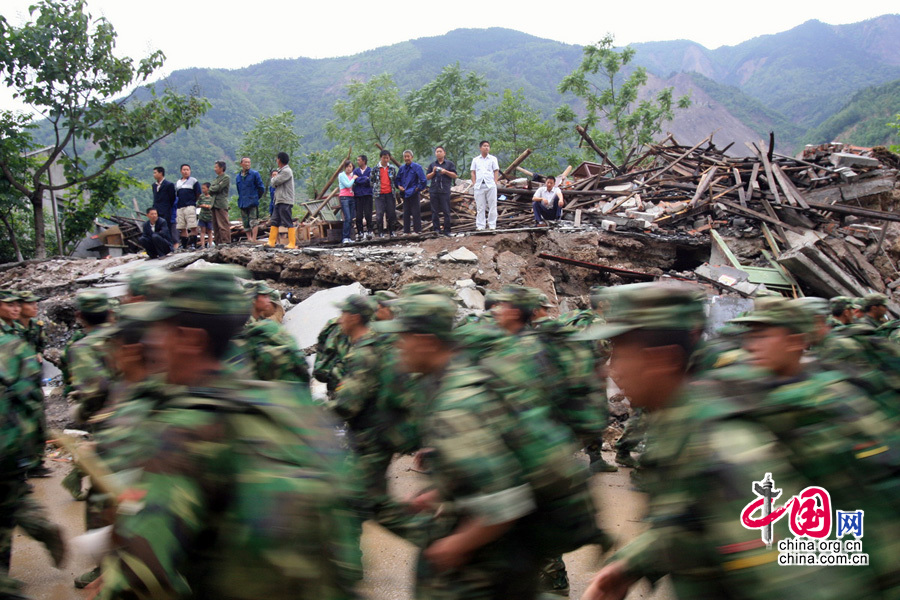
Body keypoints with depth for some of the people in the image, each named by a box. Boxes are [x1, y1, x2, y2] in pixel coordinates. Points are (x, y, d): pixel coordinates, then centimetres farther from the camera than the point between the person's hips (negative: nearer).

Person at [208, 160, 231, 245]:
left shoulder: (226, 178, -1)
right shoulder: (216, 179, 23)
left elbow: (218, 188, -11)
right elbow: (210, 192, 17)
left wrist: (211, 188, 5)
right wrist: (211, 191, -2)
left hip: (221, 204, -8)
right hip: (214, 204, 8)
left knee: (223, 225, -12)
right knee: (216, 225, 7)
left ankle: (226, 242, -13)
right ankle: (218, 243, 9)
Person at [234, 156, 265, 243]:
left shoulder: (255, 174, -1)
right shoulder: (238, 177, 13)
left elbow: (261, 188, 0)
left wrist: (256, 198, 4)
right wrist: (241, 199, 14)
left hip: (253, 203, -5)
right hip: (242, 203, 5)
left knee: (253, 221, -10)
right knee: (245, 222, 9)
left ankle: (254, 239, -13)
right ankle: (248, 238, 17)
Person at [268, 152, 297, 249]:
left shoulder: (286, 171, -12)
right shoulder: (281, 171, 21)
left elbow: (274, 182, -16)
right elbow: (272, 184, 17)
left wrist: (274, 176, 6)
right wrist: (275, 177, -2)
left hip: (285, 201, -10)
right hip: (279, 201, 10)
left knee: (288, 223, -8)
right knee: (274, 222, 9)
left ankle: (292, 243, -6)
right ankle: (272, 242, 12)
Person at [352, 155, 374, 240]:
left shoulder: (370, 170, 2)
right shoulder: (355, 171, 13)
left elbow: (370, 182, -8)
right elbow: (356, 180, -3)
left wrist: (360, 180, -6)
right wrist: (365, 178, -8)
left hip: (367, 195, -3)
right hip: (358, 195, 3)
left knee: (368, 214, -6)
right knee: (359, 215, 0)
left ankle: (369, 231, 2)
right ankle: (360, 232, 6)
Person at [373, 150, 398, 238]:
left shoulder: (392, 168, 9)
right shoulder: (376, 169, 2)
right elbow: (372, 180, 8)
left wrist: (394, 188, 7)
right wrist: (375, 188, 1)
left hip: (390, 193, 2)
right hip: (379, 194, -2)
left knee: (391, 213, 5)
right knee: (379, 213, -8)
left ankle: (391, 231, 17)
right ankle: (380, 232, -1)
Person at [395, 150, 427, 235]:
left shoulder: (417, 167, -6)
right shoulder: (402, 168, 10)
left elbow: (423, 180, -9)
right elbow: (397, 179, 20)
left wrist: (418, 189, -8)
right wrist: (399, 186, 3)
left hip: (413, 194, -5)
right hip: (405, 194, 5)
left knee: (416, 212, -3)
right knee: (406, 213, 9)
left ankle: (417, 230, 3)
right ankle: (406, 231, 15)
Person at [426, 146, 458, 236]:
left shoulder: (449, 163, 9)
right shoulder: (432, 164, 17)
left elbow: (455, 176, 4)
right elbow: (427, 177, 14)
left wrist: (446, 172, -9)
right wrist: (433, 172, -3)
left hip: (445, 190, -3)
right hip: (434, 190, 3)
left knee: (446, 211, -3)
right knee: (435, 211, 1)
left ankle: (447, 230, -1)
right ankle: (436, 228, 5)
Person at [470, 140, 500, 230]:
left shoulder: (493, 159, 11)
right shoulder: (475, 160, 15)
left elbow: (496, 171, 7)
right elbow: (473, 172, 12)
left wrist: (495, 183, -5)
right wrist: (474, 183, 0)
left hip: (490, 185, -1)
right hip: (479, 185, 1)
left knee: (492, 206, -2)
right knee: (480, 206, 1)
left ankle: (492, 225, 3)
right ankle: (480, 226, 4)